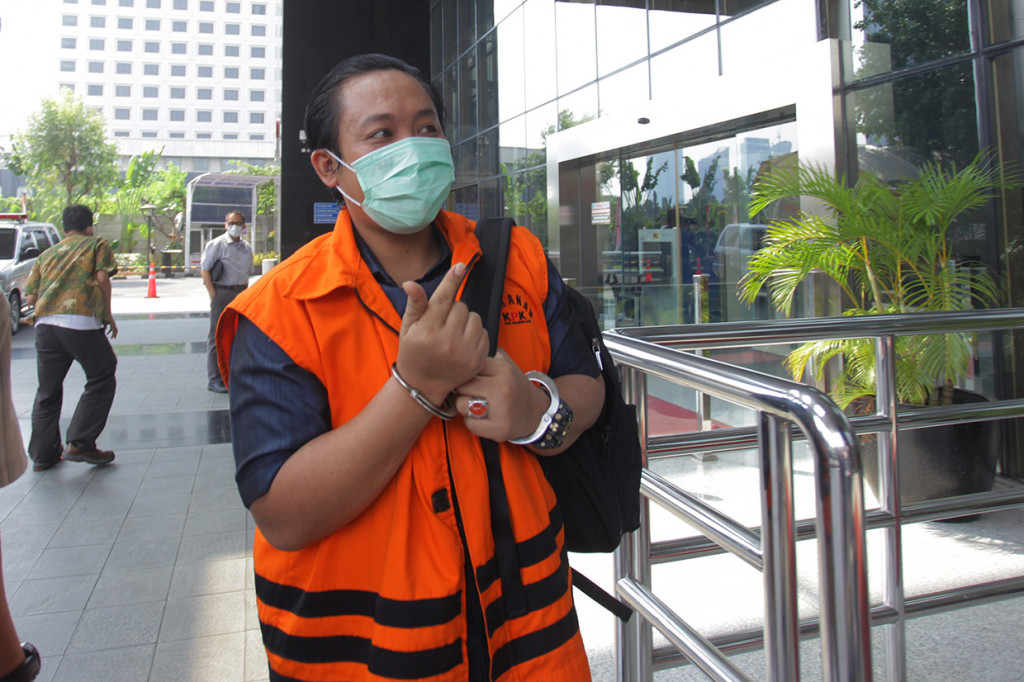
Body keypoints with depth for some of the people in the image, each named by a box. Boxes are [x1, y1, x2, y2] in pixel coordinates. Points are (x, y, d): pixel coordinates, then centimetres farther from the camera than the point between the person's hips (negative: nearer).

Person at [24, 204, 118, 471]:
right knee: (101, 380, 9)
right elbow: (102, 278, -4)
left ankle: (42, 455, 20)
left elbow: (30, 297, 15)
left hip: (44, 324, 5)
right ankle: (80, 444, 2)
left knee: (48, 389, 14)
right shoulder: (97, 245, 13)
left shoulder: (47, 254, 24)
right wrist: (108, 315, 5)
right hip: (81, 323, -5)